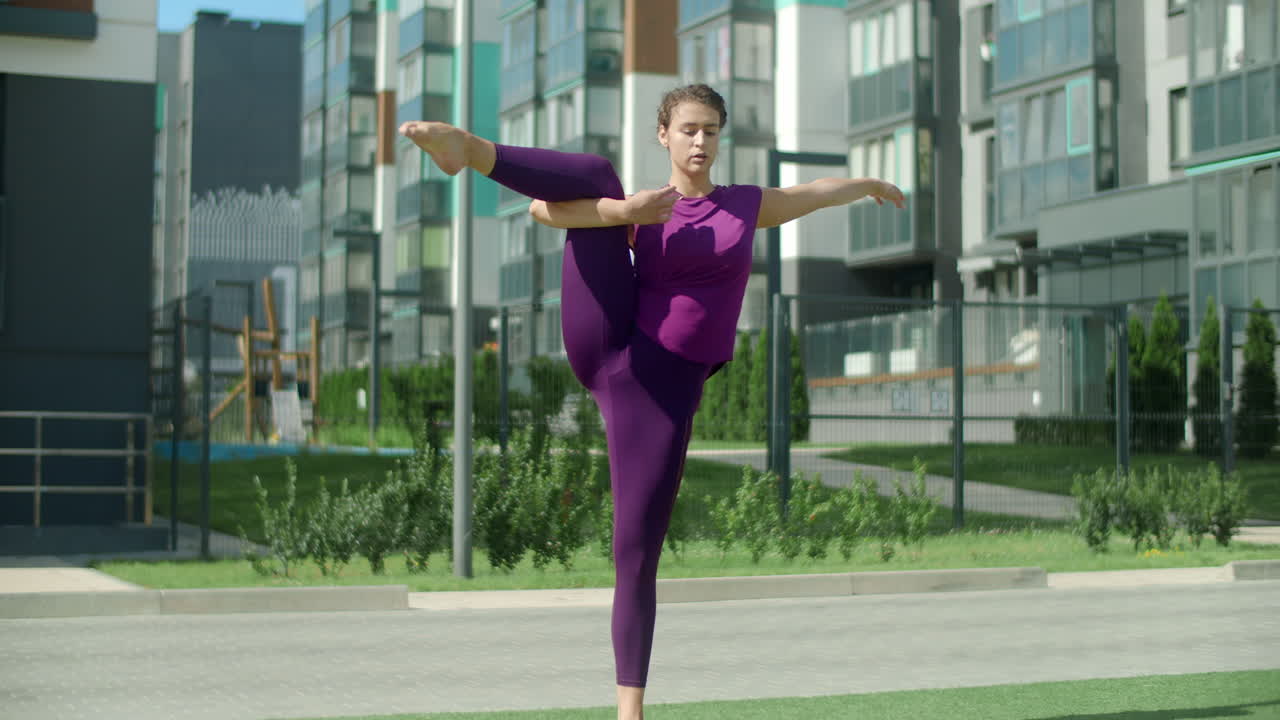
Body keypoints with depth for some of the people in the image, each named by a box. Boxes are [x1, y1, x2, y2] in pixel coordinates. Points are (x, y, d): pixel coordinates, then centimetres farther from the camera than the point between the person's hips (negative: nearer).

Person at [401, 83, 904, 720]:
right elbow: (544, 210, -6)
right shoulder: (639, 210, 9)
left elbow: (819, 191, 33)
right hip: (602, 348, -1)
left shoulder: (749, 205, 15)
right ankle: (468, 149, -45)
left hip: (663, 390, 1)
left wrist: (870, 185, 52)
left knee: (637, 554, -3)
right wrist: (625, 211, -20)